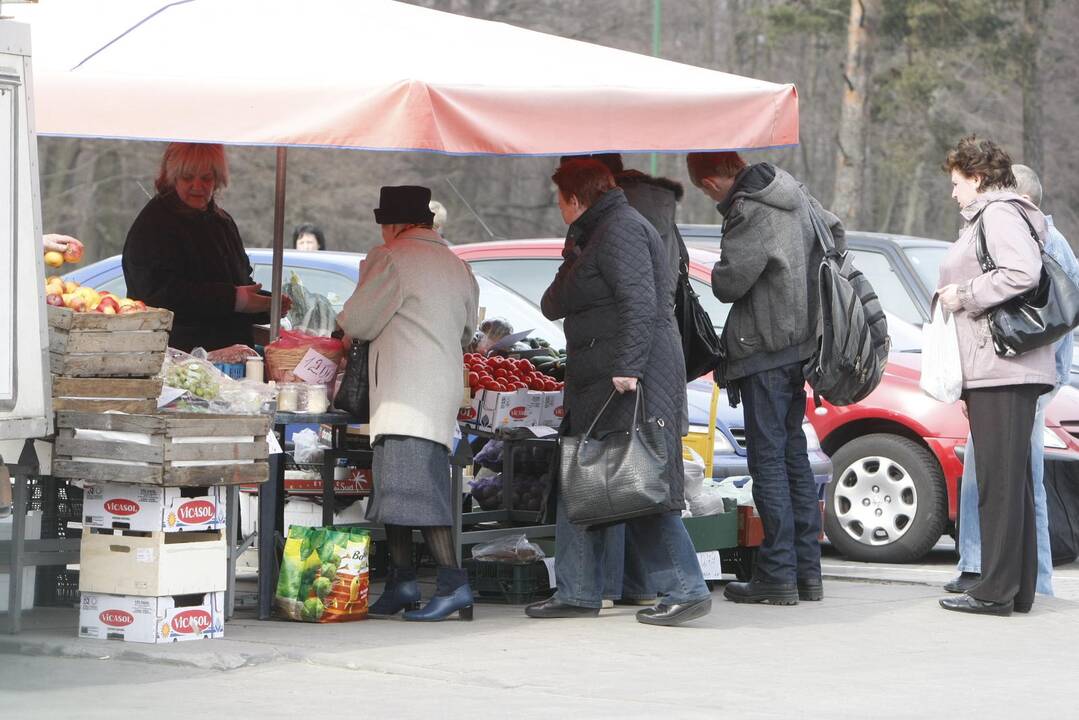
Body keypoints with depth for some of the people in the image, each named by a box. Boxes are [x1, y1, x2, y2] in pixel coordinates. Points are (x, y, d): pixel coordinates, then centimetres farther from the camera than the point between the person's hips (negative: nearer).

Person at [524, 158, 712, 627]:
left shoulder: (620, 230, -10)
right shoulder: (599, 232, 23)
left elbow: (639, 304, -21)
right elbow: (553, 306, 23)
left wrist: (627, 368, -27)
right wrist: (571, 262, 10)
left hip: (630, 382, -11)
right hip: (597, 385, 11)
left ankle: (686, 591, -9)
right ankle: (578, 592, 16)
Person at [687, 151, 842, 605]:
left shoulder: (751, 213, -19)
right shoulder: (791, 191, 9)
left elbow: (728, 283, -18)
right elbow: (834, 233, 25)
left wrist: (718, 271, 4)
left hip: (765, 352, -9)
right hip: (800, 345, 9)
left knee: (768, 460, -5)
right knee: (794, 456, 13)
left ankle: (777, 575, -4)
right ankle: (807, 572, 15)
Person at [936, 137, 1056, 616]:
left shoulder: (999, 213, -7)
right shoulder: (986, 217, 24)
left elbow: (1022, 273, -21)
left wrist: (964, 295, -12)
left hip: (1001, 369, -11)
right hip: (1000, 371, 11)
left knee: (999, 481, -10)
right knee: (1014, 481, 10)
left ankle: (997, 590, -10)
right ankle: (1018, 589, 13)